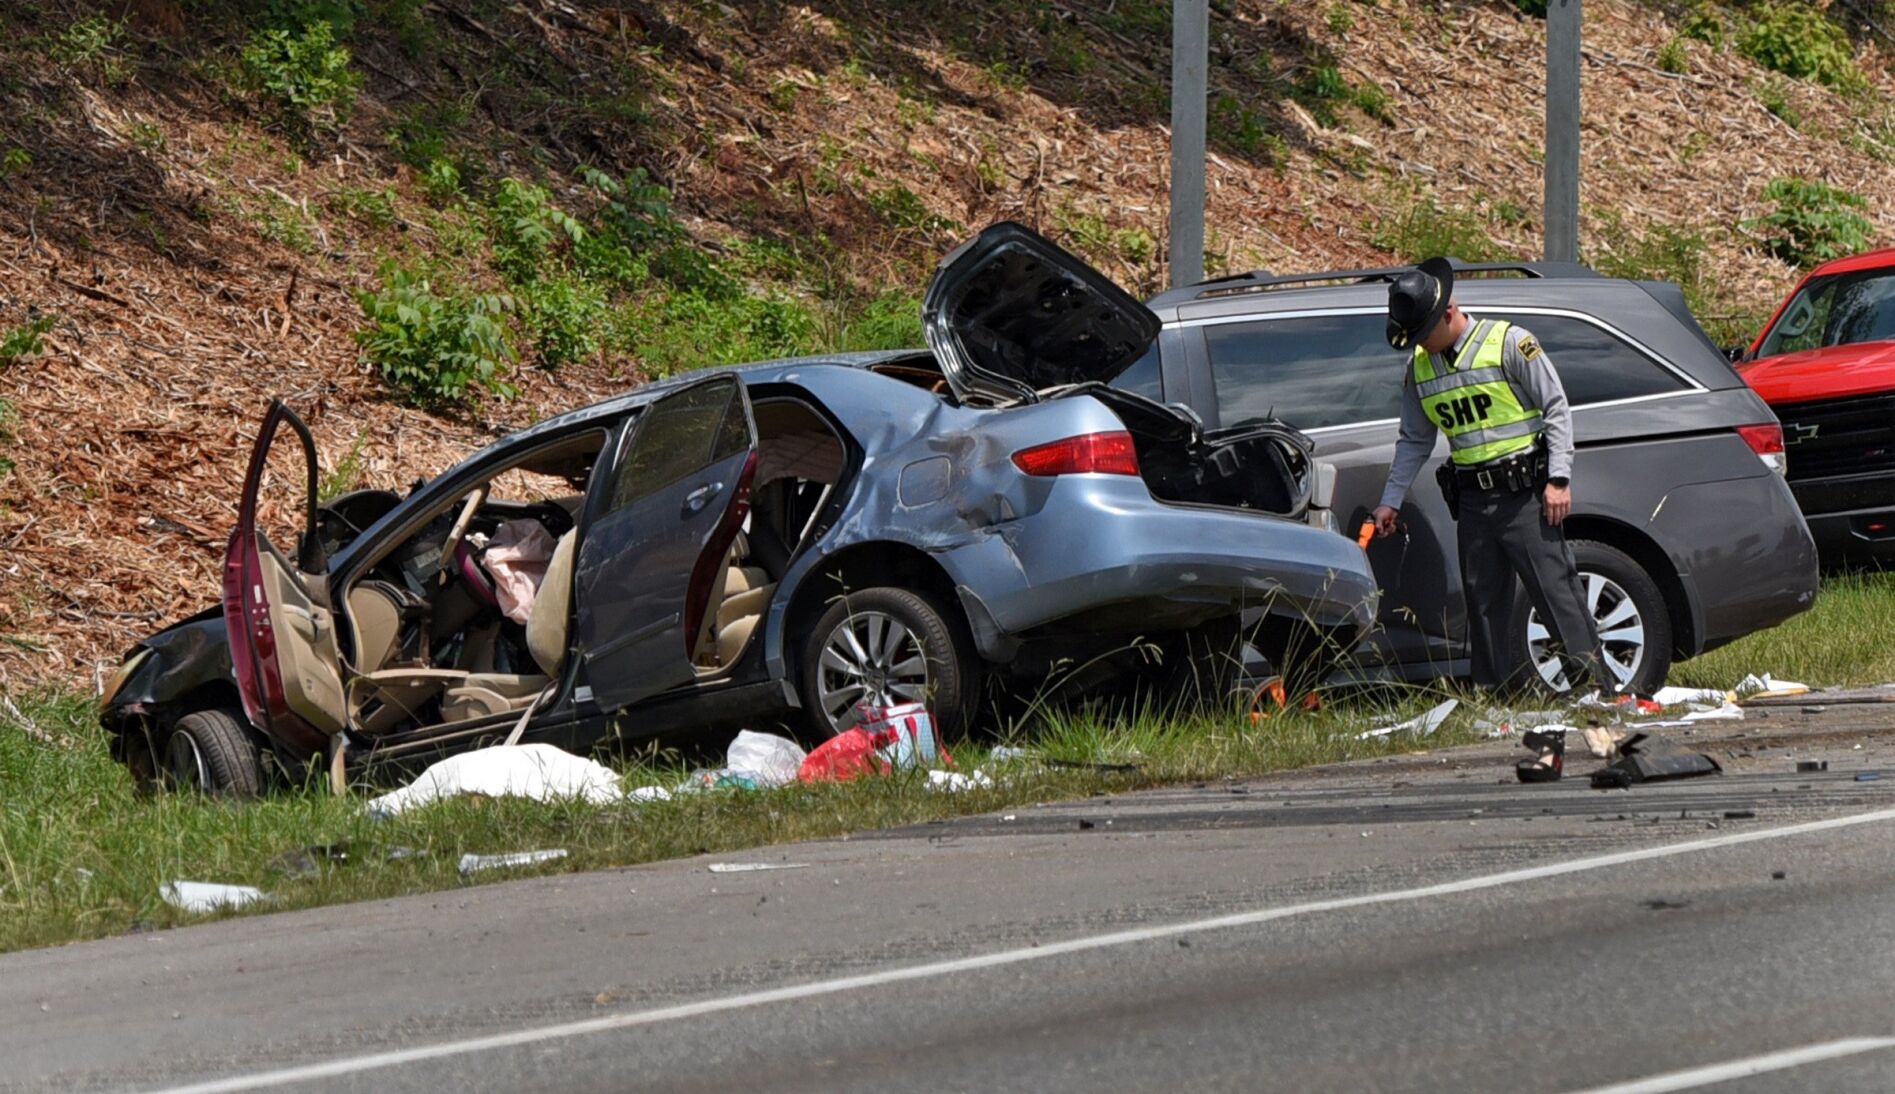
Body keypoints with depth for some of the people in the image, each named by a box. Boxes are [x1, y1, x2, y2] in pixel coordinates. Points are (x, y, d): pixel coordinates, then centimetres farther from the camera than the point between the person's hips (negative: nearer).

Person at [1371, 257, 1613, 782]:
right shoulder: (1419, 369, 12)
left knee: (1560, 599, -11)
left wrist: (1559, 478, -11)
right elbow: (1414, 441, 23)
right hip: (1473, 504, 6)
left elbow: (1556, 408, -5)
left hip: (1526, 496, -6)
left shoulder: (1509, 344, -6)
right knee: (1484, 615, 4)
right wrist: (1391, 500, 17)